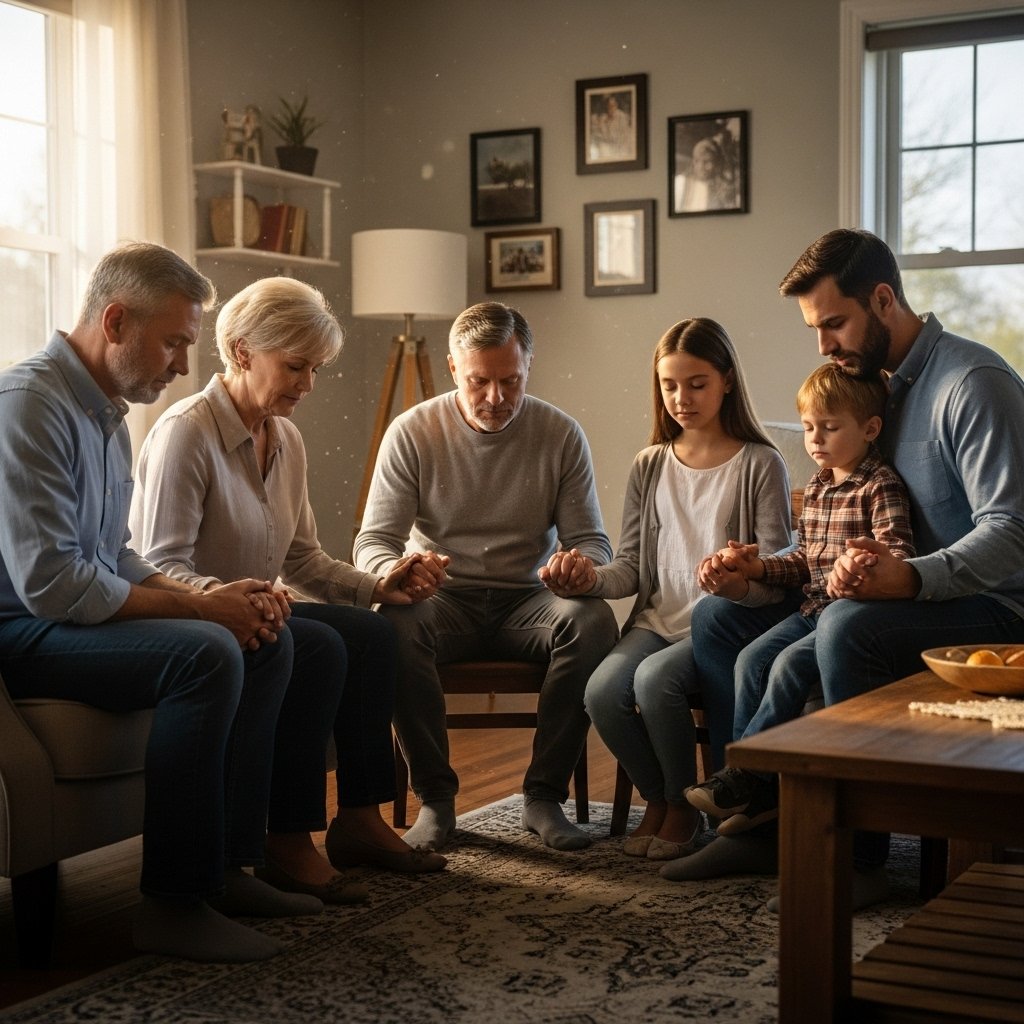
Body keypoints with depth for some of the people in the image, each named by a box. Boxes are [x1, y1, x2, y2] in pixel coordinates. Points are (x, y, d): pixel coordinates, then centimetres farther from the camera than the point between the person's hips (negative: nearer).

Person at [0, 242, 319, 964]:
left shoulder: (107, 412, 14)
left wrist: (211, 598, 1)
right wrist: (199, 606, -19)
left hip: (81, 614, 10)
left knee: (268, 639, 2)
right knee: (205, 653, -29)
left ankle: (227, 866, 3)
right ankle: (173, 904, -21)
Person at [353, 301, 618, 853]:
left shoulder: (561, 434, 0)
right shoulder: (412, 432, -3)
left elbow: (592, 540, 2)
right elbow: (373, 542, -6)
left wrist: (578, 563, -25)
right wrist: (399, 569, -32)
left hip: (526, 601, 1)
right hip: (444, 600, -1)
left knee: (593, 621, -31)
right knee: (396, 623, -35)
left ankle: (544, 794, -16)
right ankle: (435, 797, -17)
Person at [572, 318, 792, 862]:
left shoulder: (760, 465, -1)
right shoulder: (650, 466, 13)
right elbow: (631, 565, 9)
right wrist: (593, 578, -13)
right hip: (657, 620, 4)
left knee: (655, 678, -32)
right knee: (602, 690, -25)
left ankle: (684, 805, -4)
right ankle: (656, 797, 4)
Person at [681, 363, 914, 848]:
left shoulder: (881, 486, -10)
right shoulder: (816, 488, 17)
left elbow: (898, 555, -20)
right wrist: (758, 566, 10)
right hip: (814, 607, 9)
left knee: (790, 664, -24)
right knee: (751, 659, -8)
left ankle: (746, 774, -14)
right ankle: (756, 789, -8)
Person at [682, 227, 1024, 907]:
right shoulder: (871, 384, 14)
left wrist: (911, 578, -43)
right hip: (901, 593, 9)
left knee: (847, 627, -38)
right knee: (718, 616, 3)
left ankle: (858, 856, -26)